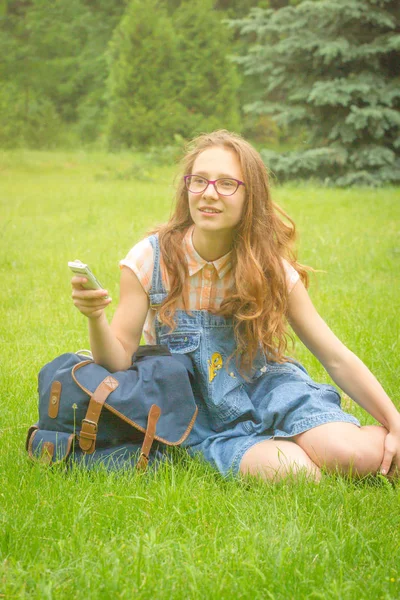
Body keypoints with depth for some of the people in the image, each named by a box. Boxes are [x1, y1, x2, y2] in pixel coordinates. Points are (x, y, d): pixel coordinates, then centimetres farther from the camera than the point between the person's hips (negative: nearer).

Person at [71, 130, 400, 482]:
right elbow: (119, 358, -10)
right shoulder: (150, 260, -10)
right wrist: (95, 318, -32)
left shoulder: (270, 268, -6)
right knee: (297, 473, -30)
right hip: (202, 420, -2)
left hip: (264, 386, 2)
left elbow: (338, 359, -3)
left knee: (358, 455, -26)